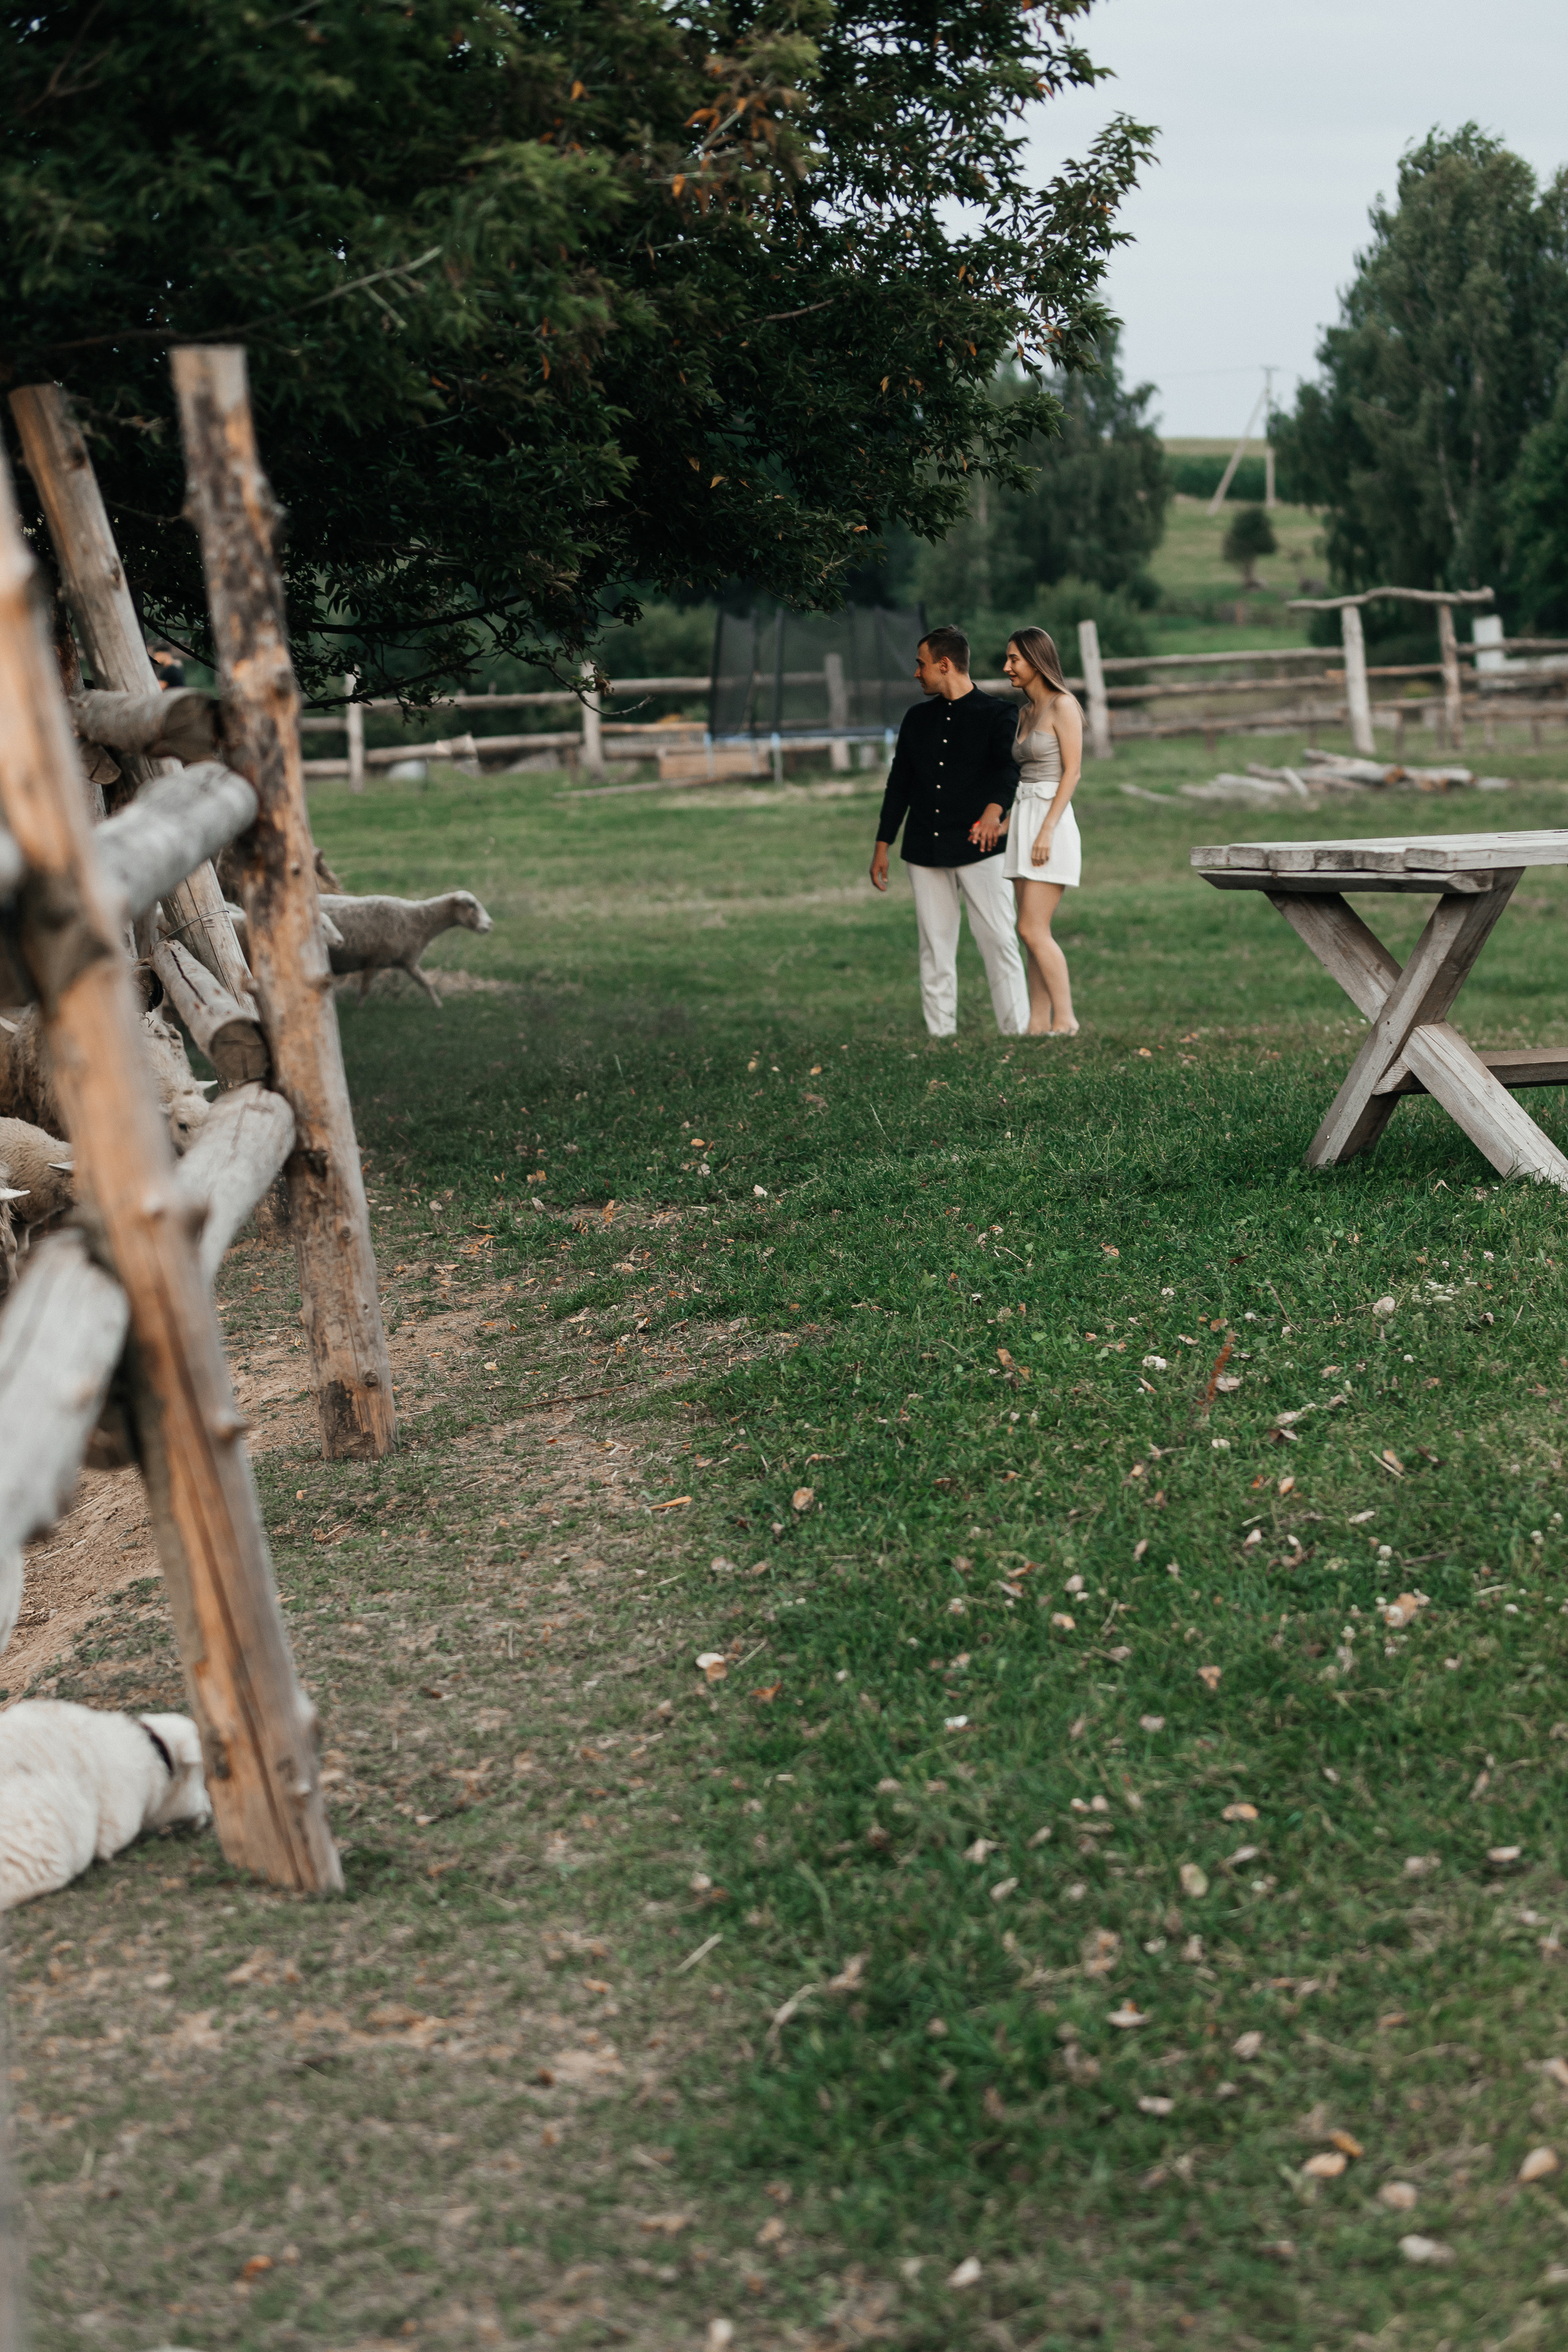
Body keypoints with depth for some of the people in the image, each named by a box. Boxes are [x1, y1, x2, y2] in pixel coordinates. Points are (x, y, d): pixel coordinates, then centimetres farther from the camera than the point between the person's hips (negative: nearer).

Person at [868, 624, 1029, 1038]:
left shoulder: (996, 714, 0)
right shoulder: (917, 719, 16)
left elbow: (1009, 767, -15)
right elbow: (899, 782, 20)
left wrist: (995, 808, -35)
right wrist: (883, 844, 15)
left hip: (979, 848, -5)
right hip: (925, 850, 5)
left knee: (999, 941, -9)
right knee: (935, 948, 4)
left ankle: (1018, 1033, -7)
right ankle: (940, 1038, 6)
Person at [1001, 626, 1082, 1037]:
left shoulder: (1063, 706, -8)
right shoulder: (1025, 713, 16)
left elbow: (1072, 772, -14)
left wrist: (1047, 830, -20)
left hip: (1051, 820, -8)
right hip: (1024, 819, 8)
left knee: (1033, 930, -12)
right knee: (1034, 933, 5)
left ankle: (1065, 1021, -5)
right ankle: (1038, 1023, 6)